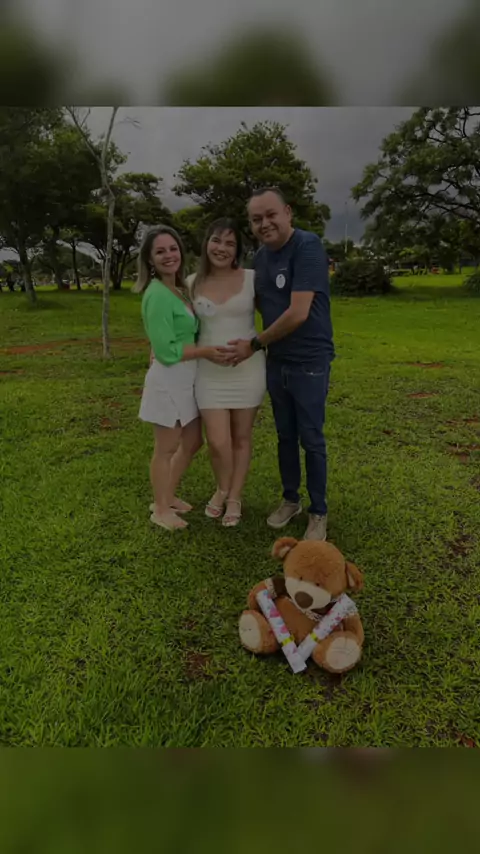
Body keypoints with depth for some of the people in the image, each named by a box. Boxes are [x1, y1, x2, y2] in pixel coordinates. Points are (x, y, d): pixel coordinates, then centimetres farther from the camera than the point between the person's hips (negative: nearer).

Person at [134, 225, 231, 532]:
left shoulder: (180, 290, 11)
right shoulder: (157, 295, -17)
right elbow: (166, 350, -21)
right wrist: (206, 351, -15)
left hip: (187, 378, 9)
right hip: (169, 379, -9)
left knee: (193, 441, 17)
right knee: (167, 447, 5)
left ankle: (168, 496, 35)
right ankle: (161, 509, 24)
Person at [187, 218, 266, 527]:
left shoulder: (251, 278, -4)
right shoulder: (193, 283, 3)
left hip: (248, 369, -1)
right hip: (210, 371, 1)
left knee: (242, 438, 9)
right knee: (217, 442, -3)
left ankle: (235, 498, 29)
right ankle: (222, 488, 29)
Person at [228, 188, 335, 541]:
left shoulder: (308, 246, -16)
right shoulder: (261, 256, 7)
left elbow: (297, 313, -23)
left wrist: (254, 344, -14)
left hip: (310, 363, -6)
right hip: (276, 363, 7)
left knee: (311, 439, 3)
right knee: (285, 436, 15)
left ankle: (319, 513, 21)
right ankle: (291, 500, 33)